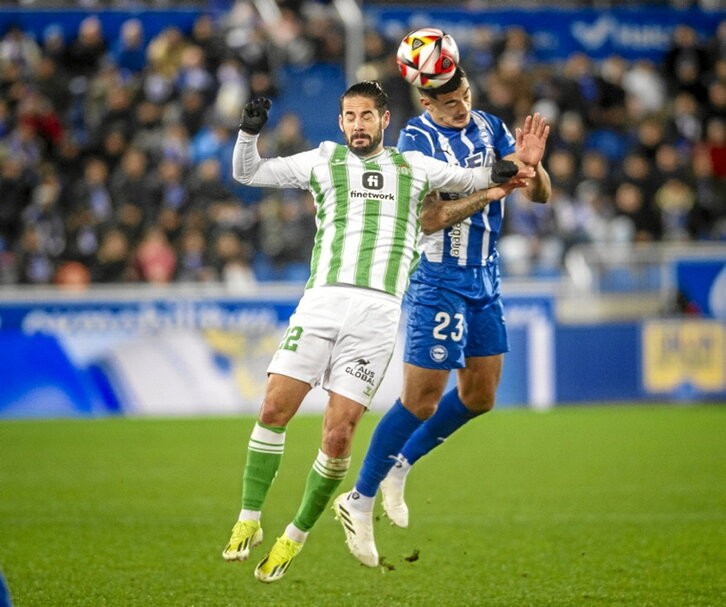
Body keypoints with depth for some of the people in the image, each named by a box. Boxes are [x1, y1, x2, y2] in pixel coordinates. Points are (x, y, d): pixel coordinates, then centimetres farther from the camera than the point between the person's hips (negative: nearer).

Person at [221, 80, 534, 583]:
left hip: (377, 313, -1)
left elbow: (473, 180, 30)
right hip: (321, 301, 1)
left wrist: (499, 175, 8)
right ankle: (249, 522, 1)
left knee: (338, 435, -8)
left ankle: (297, 536, 8)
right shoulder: (323, 160, 17)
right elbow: (247, 173, 18)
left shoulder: (413, 167, 18)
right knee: (274, 409, -12)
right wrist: (250, 131, 0)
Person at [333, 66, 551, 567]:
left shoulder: (489, 128, 3)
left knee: (480, 396, 12)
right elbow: (426, 219, -23)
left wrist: (530, 165, -20)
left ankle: (400, 466, 31)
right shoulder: (416, 139, -14)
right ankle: (360, 500, 3)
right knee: (422, 398, -9)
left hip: (485, 277, 7)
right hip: (438, 279, -7)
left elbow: (541, 195, 2)